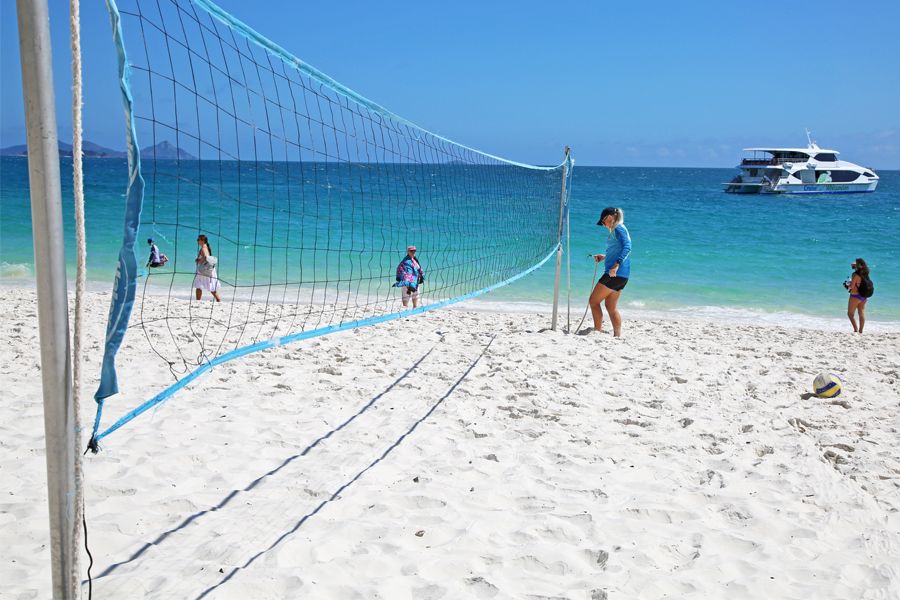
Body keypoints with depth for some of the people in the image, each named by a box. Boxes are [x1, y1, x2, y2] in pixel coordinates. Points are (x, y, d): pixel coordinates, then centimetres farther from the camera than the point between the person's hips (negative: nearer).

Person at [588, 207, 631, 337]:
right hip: (621, 275, 10)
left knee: (593, 301, -4)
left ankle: (598, 331, -4)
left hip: (615, 273, -10)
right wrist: (604, 257, 24)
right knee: (611, 306, 14)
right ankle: (617, 335, 14)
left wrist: (616, 265, -31)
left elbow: (627, 247, -23)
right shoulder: (618, 230, 19)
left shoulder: (618, 228, -9)